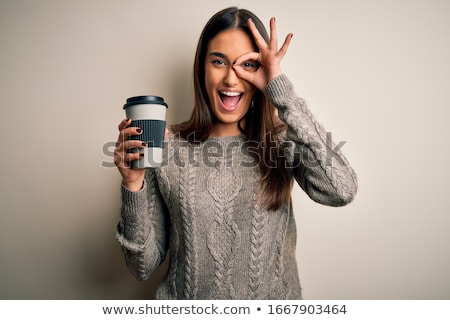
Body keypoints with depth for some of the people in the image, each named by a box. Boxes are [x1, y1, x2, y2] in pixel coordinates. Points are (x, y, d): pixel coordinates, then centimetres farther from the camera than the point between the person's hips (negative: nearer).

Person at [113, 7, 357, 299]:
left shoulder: (284, 141, -10)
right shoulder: (167, 149, -12)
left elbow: (341, 192, -29)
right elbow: (144, 265, -9)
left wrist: (281, 91, -25)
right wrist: (134, 185, -25)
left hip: (272, 296, 1)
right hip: (188, 299, 0)